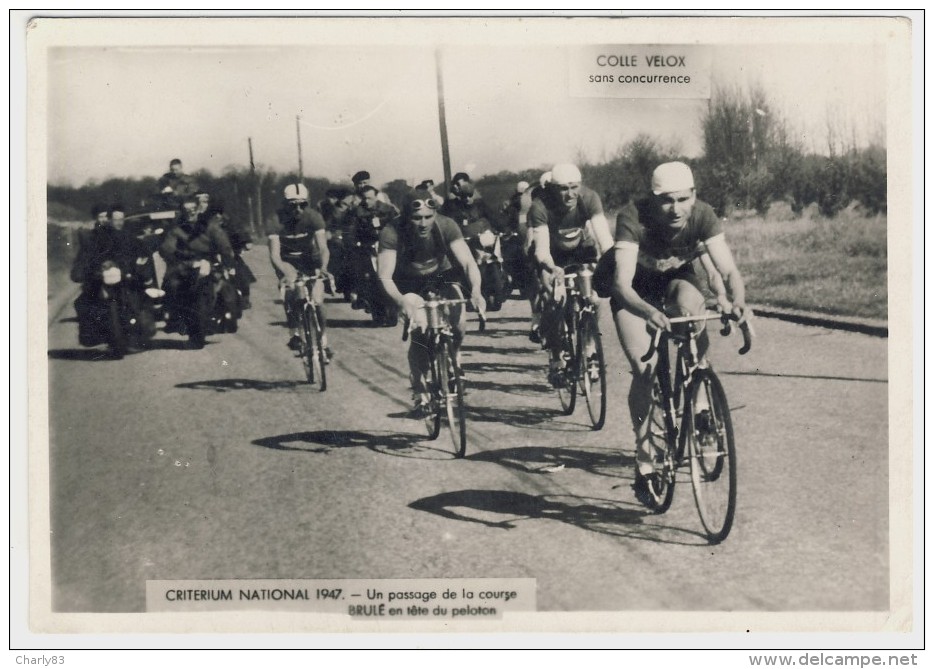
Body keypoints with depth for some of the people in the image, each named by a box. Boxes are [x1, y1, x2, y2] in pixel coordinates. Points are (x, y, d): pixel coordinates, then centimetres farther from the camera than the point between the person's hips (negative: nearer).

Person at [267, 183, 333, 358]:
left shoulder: (313, 217, -26)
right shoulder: (277, 222, -27)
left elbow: (323, 247, -34)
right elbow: (274, 254, -34)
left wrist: (323, 268, -53)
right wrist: (286, 273, -52)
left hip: (310, 259, 0)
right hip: (287, 260, 0)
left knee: (317, 301, -12)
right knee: (290, 291, -23)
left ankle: (324, 343, 3)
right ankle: (294, 334, -4)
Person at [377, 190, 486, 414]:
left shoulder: (446, 226, -27)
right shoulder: (392, 233, -30)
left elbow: (469, 262, -29)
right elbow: (385, 276, -35)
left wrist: (476, 291, -48)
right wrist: (402, 302, -53)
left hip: (442, 275, 1)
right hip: (409, 284, -1)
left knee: (459, 324, -23)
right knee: (419, 332, -22)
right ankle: (419, 390, -3)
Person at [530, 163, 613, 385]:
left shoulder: (589, 198, -29)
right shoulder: (540, 207, -31)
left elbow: (604, 236, -38)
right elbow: (541, 247, -39)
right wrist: (552, 269, -60)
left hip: (583, 249, 1)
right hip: (555, 255, -1)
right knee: (552, 298, -19)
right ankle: (555, 359, -4)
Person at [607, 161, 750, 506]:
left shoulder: (702, 215, -28)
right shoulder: (633, 218, -35)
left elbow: (728, 270, -31)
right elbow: (622, 283, -43)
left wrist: (738, 301, -53)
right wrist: (648, 312, -63)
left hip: (678, 280, 2)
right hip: (637, 289, -2)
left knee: (689, 303, -33)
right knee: (644, 370, -17)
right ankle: (644, 460, -2)